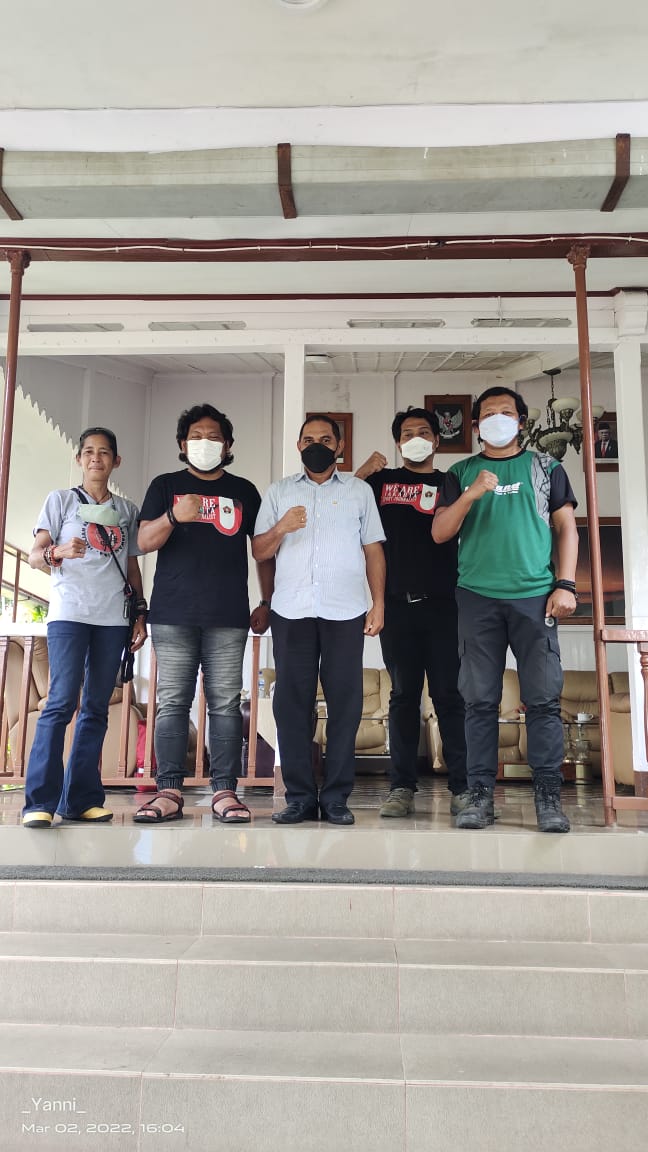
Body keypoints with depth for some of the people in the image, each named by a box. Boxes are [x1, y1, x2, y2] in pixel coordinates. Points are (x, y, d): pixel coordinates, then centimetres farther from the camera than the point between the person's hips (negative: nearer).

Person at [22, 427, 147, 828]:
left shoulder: (128, 509, 16)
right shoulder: (61, 500, 8)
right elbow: (35, 555, 2)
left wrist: (141, 613, 11)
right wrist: (57, 552, -20)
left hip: (113, 618, 4)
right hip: (69, 612, -3)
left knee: (97, 707, 4)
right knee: (62, 701, -13)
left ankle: (81, 798, 9)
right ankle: (40, 801, -10)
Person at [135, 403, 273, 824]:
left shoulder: (244, 491, 15)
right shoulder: (165, 486, 13)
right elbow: (145, 542, 2)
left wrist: (267, 603, 8)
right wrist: (174, 516, -18)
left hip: (229, 616, 0)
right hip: (173, 614, 0)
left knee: (226, 703, -1)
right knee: (172, 702, -1)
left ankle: (225, 791, 3)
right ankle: (169, 791, 3)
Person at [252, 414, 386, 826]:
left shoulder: (359, 490, 13)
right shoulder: (279, 492, 15)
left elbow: (373, 549, 9)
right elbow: (259, 551, 11)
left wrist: (379, 602, 1)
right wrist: (280, 528, -9)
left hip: (345, 610, -1)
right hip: (291, 610, 1)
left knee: (345, 702, -2)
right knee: (291, 702, 0)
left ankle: (336, 798, 6)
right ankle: (300, 797, 7)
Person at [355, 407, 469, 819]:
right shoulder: (382, 479, 13)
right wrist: (362, 472, -7)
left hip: (442, 603, -1)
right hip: (397, 603, 1)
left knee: (449, 695, -2)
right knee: (404, 695, 4)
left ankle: (462, 788, 2)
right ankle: (402, 787, 8)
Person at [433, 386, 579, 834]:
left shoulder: (545, 467, 14)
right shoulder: (462, 473, 14)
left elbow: (567, 528, 9)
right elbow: (439, 533, 6)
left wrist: (565, 584, -2)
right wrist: (470, 495, -10)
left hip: (535, 596, 0)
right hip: (478, 597, 1)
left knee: (544, 699, -3)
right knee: (480, 700, 0)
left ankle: (549, 797, 4)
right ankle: (481, 795, 6)